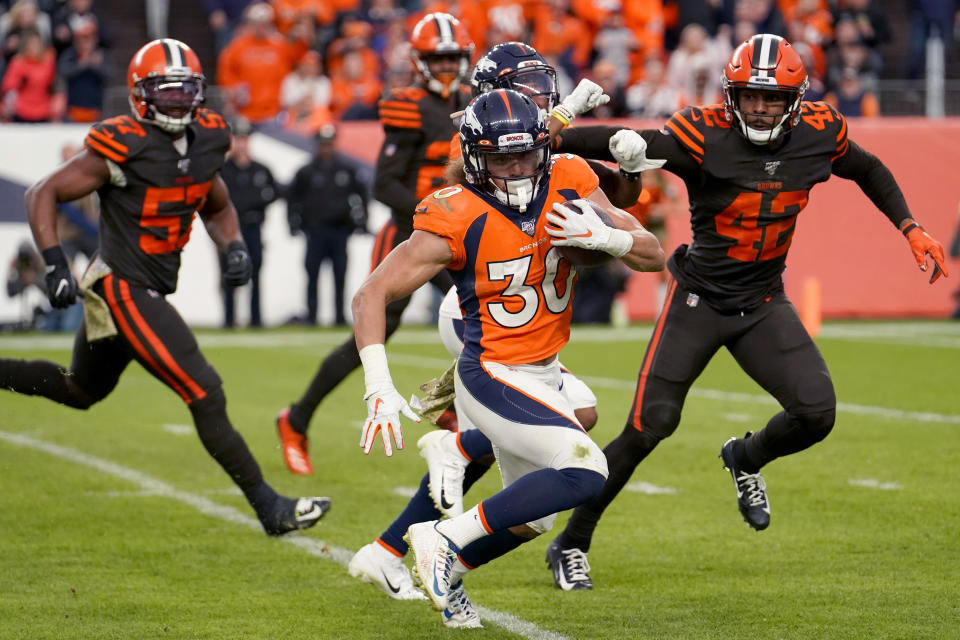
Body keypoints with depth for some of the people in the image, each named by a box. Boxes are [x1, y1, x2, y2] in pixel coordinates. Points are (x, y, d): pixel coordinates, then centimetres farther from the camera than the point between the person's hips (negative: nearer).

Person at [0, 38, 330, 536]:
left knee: (81, 392, 26)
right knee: (205, 395, -12)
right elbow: (43, 194, -10)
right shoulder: (122, 149, -17)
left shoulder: (204, 142, 4)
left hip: (153, 290, 9)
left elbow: (218, 208, 22)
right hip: (125, 292, -9)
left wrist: (233, 248, 2)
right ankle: (268, 507, -7)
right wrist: (55, 264, -19)